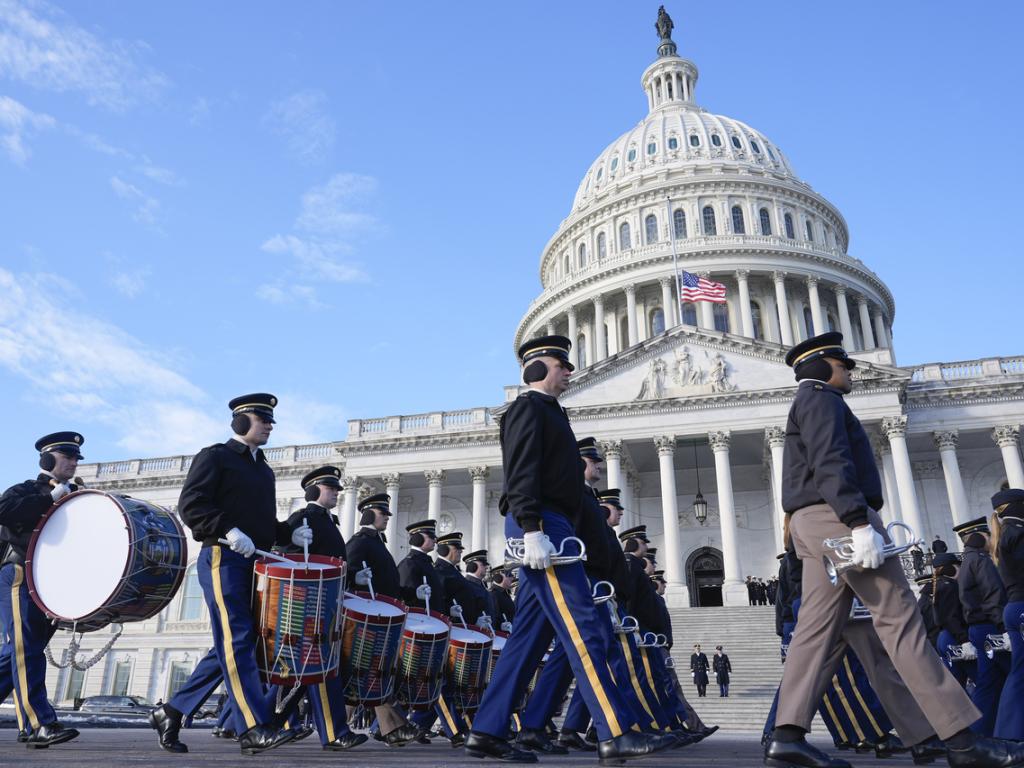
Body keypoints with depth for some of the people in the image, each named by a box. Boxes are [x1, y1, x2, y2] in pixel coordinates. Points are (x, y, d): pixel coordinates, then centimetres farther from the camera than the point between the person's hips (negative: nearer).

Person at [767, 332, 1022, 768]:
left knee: (818, 627, 1)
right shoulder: (820, 398, -2)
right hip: (835, 516, -10)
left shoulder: (811, 404, 29)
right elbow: (831, 463, -17)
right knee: (897, 615, -9)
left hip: (817, 524, 10)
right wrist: (859, 522, -26)